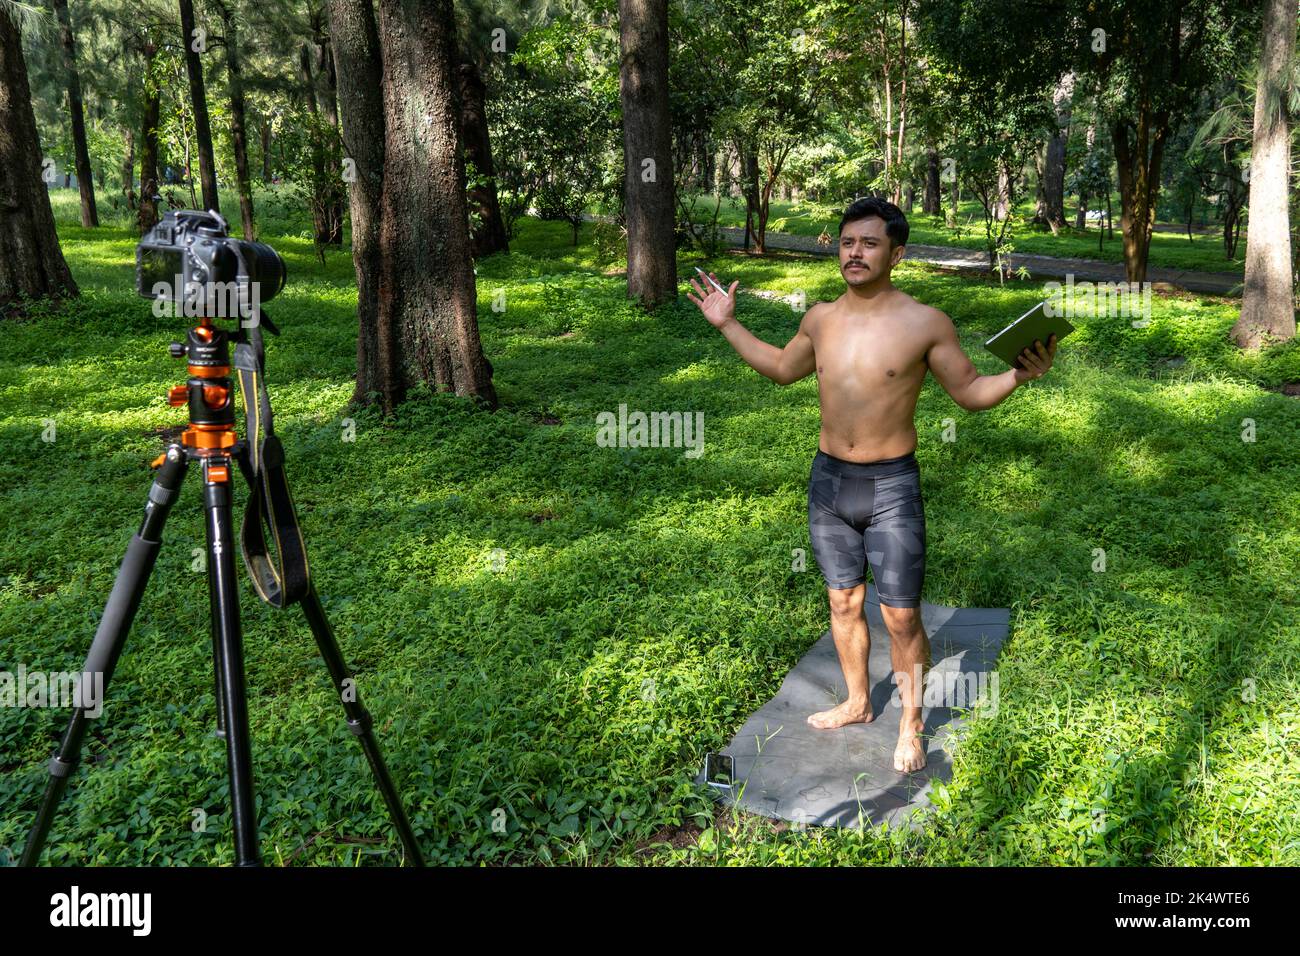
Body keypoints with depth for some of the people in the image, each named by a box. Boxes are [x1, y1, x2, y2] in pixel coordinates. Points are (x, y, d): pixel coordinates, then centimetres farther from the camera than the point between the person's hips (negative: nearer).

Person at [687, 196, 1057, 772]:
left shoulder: (925, 323, -10)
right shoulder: (821, 319, 3)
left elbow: (970, 392, -2)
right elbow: (782, 369, 21)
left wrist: (1017, 376, -22)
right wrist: (728, 325, 18)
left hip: (891, 488, -4)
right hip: (828, 482, 5)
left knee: (901, 618, 3)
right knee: (843, 602, 18)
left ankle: (910, 725, 26)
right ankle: (858, 702, 39)